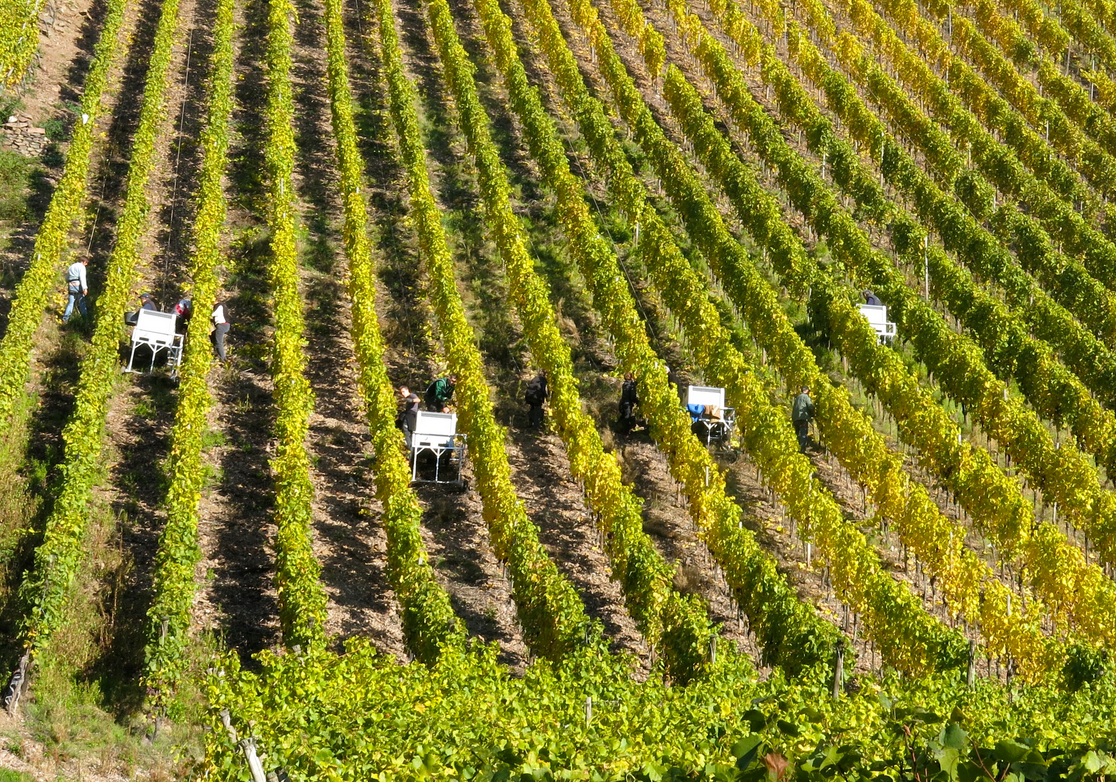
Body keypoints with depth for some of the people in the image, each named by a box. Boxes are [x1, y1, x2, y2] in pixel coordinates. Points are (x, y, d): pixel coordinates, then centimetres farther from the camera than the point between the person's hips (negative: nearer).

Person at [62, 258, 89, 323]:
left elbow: (66, 278, 24)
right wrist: (85, 288, -21)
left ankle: (65, 318, -4)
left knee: (70, 302, 5)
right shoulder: (81, 266, -1)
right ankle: (85, 317, -3)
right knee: (82, 302, -1)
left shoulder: (71, 266, 23)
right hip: (78, 285, -6)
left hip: (71, 286, 6)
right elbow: (82, 277, -15)